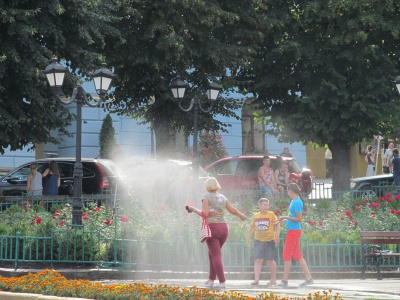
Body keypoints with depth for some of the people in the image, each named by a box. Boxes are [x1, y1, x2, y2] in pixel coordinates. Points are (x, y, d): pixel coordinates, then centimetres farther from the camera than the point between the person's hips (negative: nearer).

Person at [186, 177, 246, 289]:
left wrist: (194, 209, 3)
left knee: (216, 255, -4)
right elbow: (232, 210, 21)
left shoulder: (207, 197, -4)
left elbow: (204, 213, -12)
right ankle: (211, 279, 20)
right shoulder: (222, 197, 12)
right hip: (224, 228, 6)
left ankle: (222, 282, -10)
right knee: (212, 253, 19)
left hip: (212, 228, -6)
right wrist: (241, 215, 39)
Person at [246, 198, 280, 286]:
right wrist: (248, 237, 15)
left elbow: (277, 226, -1)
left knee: (270, 260, 5)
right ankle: (256, 279, -13)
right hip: (258, 241, 2)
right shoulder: (255, 216, 9)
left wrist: (277, 236, -13)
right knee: (258, 260, -7)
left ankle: (273, 279, 19)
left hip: (269, 240, -2)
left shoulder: (271, 215, 0)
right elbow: (252, 227, 20)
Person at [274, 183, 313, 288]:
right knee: (298, 256, 10)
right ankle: (309, 278, 11)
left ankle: (285, 281, 0)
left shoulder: (297, 202, -16)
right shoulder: (293, 201, 13)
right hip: (292, 231, 10)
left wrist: (286, 217, -16)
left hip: (294, 231, -10)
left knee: (287, 255, -4)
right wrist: (283, 220, 23)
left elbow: (299, 219, -19)